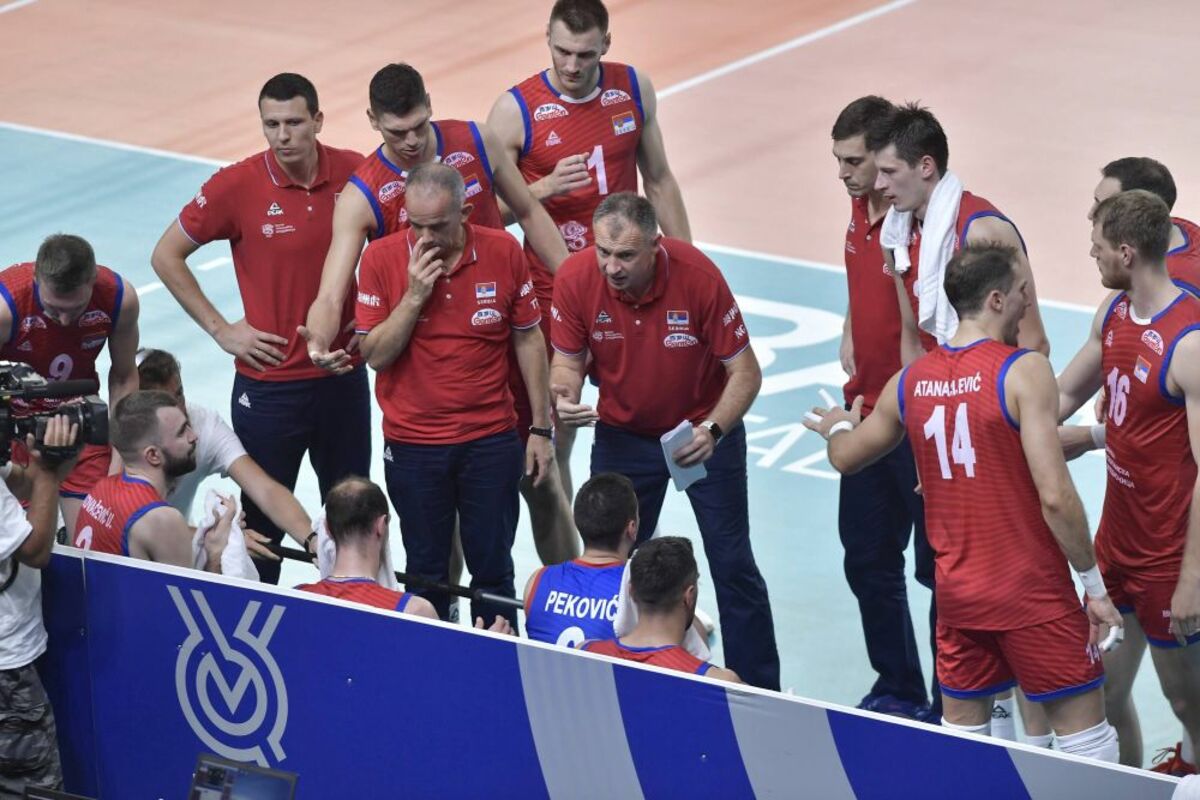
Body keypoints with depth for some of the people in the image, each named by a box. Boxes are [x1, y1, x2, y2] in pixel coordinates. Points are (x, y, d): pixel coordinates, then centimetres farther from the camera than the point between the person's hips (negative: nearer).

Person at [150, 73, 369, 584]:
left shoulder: (353, 173, -6)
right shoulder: (238, 186, -13)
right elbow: (166, 255, -3)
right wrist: (221, 330, -6)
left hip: (343, 377, 3)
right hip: (268, 383, -3)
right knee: (262, 519, 6)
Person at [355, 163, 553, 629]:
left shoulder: (504, 253, -7)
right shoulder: (382, 258, -9)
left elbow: (527, 341, 3)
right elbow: (375, 355, -9)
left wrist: (541, 428, 4)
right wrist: (413, 295, -22)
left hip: (491, 440, 0)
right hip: (412, 446, 0)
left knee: (492, 572, 8)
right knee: (425, 573, 10)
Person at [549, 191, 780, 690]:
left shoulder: (698, 276, -28)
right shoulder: (575, 279, -21)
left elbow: (745, 372, -19)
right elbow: (568, 360, -5)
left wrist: (712, 430, -34)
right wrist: (565, 396, -28)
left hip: (704, 430, -2)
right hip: (622, 435, 2)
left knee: (733, 568, 0)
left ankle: (759, 692, 11)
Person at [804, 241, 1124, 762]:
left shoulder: (909, 381, 3)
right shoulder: (1024, 372, -16)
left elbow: (846, 459, 19)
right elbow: (1055, 496, -20)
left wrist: (838, 428, 43)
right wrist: (1095, 586, -10)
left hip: (957, 592, 6)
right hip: (1031, 591, -6)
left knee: (962, 731, 15)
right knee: (1083, 728, 2)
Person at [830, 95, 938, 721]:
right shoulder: (861, 209, 6)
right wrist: (852, 336, 10)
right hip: (869, 414, 9)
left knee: (939, 570, 3)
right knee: (867, 562, 18)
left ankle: (950, 708, 14)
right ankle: (898, 690, 33)